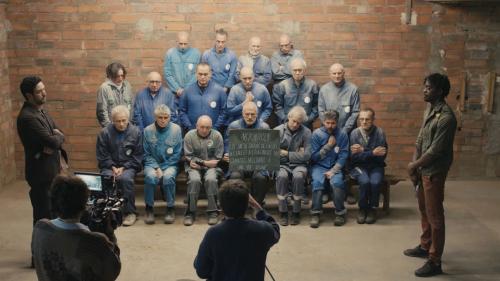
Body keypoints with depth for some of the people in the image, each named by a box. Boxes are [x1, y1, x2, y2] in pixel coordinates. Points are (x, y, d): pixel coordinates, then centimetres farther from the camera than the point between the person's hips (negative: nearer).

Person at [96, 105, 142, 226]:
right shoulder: (105, 132, 3)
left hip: (128, 166, -1)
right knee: (106, 178, -31)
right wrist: (113, 167, -10)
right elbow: (102, 155, 5)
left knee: (126, 178, -33)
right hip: (110, 166, 1)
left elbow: (137, 156, 1)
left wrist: (123, 168, -10)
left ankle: (130, 213, -19)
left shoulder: (136, 132, 2)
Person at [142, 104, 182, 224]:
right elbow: (147, 154, 3)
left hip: (170, 164, 0)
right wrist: (156, 168, -12)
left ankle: (170, 208, -14)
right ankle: (149, 208, -13)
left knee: (168, 177, -33)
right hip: (152, 163, 1)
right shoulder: (148, 130, -2)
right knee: (150, 176, -32)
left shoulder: (176, 129, -4)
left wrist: (162, 169, -10)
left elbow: (177, 154, -2)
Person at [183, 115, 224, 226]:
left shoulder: (217, 136, -1)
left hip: (212, 167, 0)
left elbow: (218, 158, -2)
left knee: (211, 179, -32)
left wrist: (198, 162, -8)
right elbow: (188, 157, -2)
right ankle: (190, 212, -21)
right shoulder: (189, 136, -1)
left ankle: (213, 212, -20)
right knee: (194, 180, -31)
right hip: (194, 167, 0)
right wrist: (205, 162, -13)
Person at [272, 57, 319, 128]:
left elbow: (316, 106, 2)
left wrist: (308, 119, -7)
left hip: (306, 125, 0)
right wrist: (286, 119, -7)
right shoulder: (282, 86, 2)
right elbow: (277, 105, 2)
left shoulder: (312, 85, 2)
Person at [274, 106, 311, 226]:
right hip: (282, 164, 0)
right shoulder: (278, 130, 0)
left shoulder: (306, 132, 0)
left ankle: (296, 212, -17)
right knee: (282, 176, -33)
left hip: (299, 164, 0)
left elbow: (307, 155, -6)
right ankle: (283, 212, -18)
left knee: (298, 176, -33)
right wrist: (296, 154, -10)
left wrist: (287, 154, -7)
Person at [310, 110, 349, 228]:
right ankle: (315, 213, -19)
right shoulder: (316, 134, -1)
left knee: (336, 182, -30)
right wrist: (328, 145, -8)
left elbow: (343, 157, -3)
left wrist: (333, 171, -14)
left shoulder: (342, 135, 1)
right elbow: (314, 156, -1)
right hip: (319, 166, 0)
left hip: (335, 167, 0)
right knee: (317, 182, -31)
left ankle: (340, 213, -12)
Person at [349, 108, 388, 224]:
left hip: (375, 166, 0)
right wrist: (372, 153, -22)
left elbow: (382, 156, -14)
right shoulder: (355, 133, -8)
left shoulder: (379, 133, -9)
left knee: (375, 182, -29)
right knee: (365, 181, -30)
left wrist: (363, 151, -19)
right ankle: (363, 208, -5)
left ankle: (373, 209, -3)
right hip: (359, 166, 0)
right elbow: (354, 157, -12)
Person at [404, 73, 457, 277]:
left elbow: (435, 150, -23)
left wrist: (415, 165, -11)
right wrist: (414, 164, 3)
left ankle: (435, 262, 8)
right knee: (424, 210, 22)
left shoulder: (446, 117, -24)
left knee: (434, 215, -1)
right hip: (423, 169, 9)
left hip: (434, 172, -9)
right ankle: (425, 247, 40)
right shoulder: (429, 110, 7)